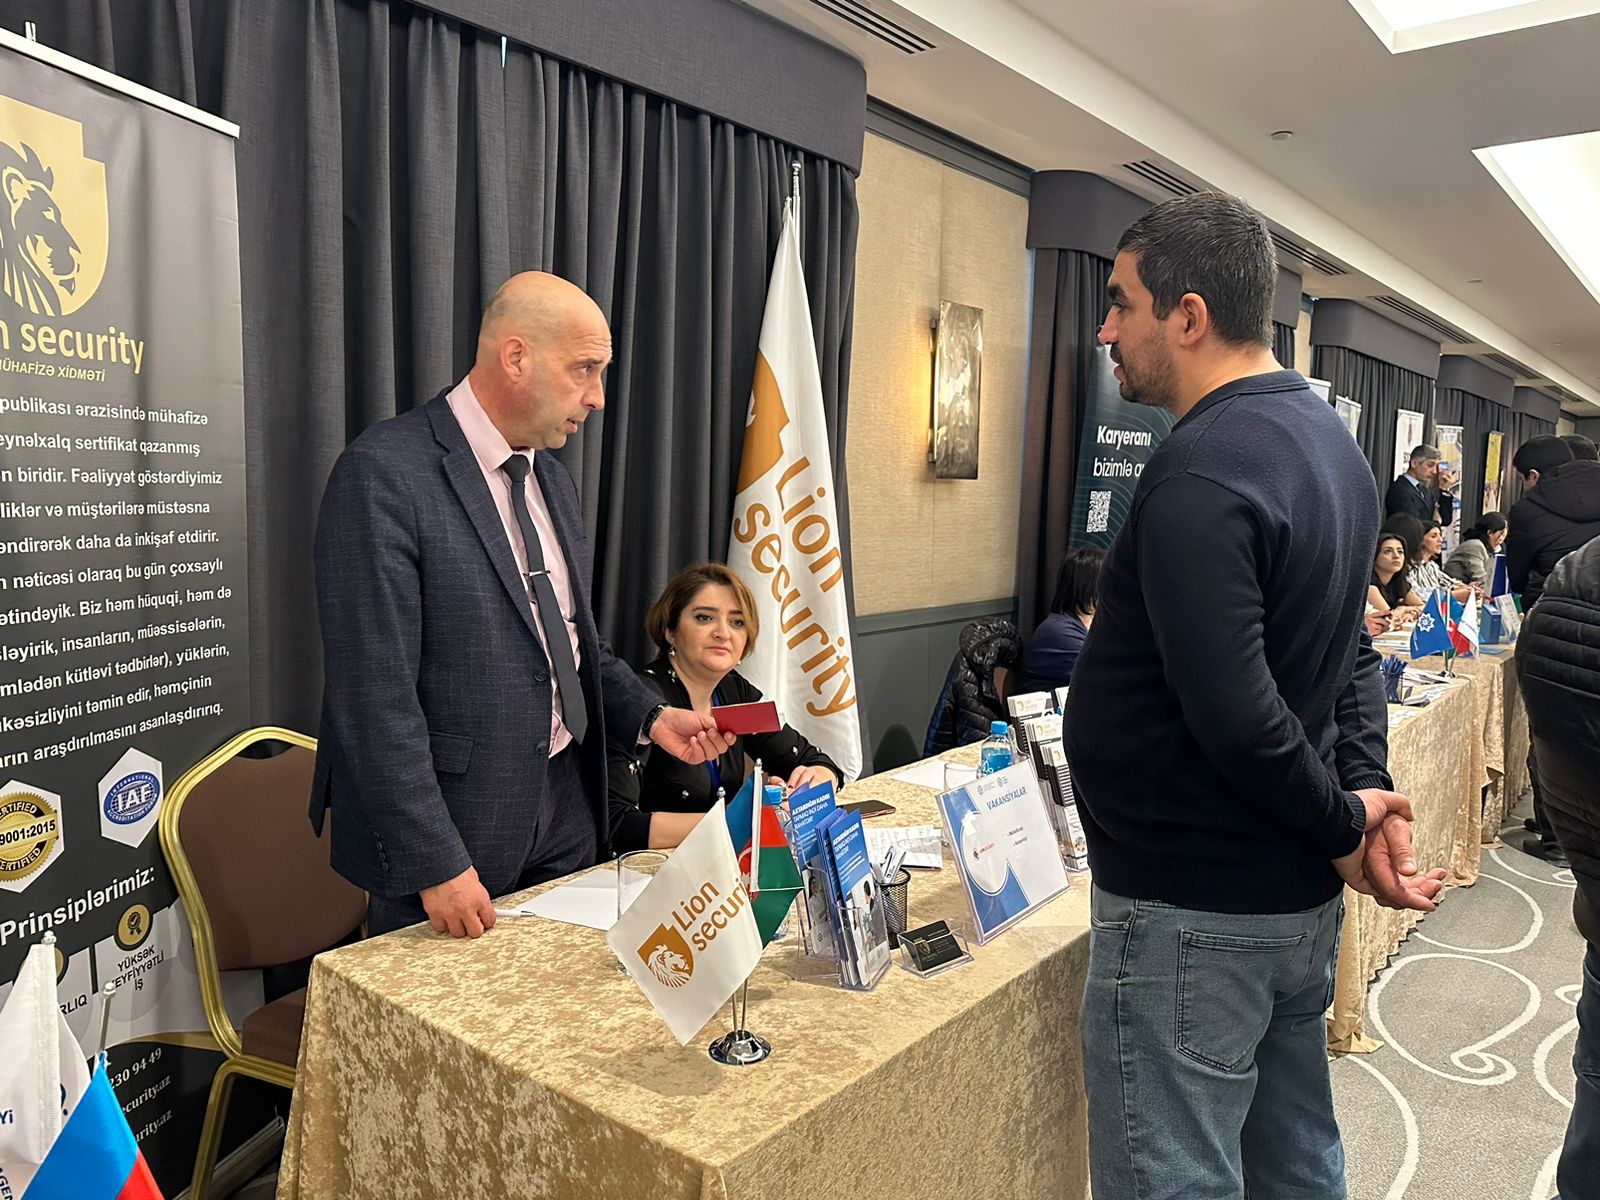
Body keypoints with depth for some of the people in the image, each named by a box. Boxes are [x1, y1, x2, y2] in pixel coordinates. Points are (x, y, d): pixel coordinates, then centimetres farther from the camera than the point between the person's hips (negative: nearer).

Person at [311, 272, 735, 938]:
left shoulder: (553, 481, 10)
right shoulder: (383, 475, -17)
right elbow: (375, 695, -20)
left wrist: (651, 716, 3)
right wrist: (434, 865, -20)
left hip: (567, 813, 8)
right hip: (452, 832, -7)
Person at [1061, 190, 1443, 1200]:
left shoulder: (1200, 472, -23)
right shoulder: (1331, 439, 10)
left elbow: (1235, 711, -27)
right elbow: (1349, 650, 13)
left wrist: (1344, 820, -11)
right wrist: (1368, 789, 2)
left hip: (1191, 911, -10)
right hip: (1301, 893, 10)